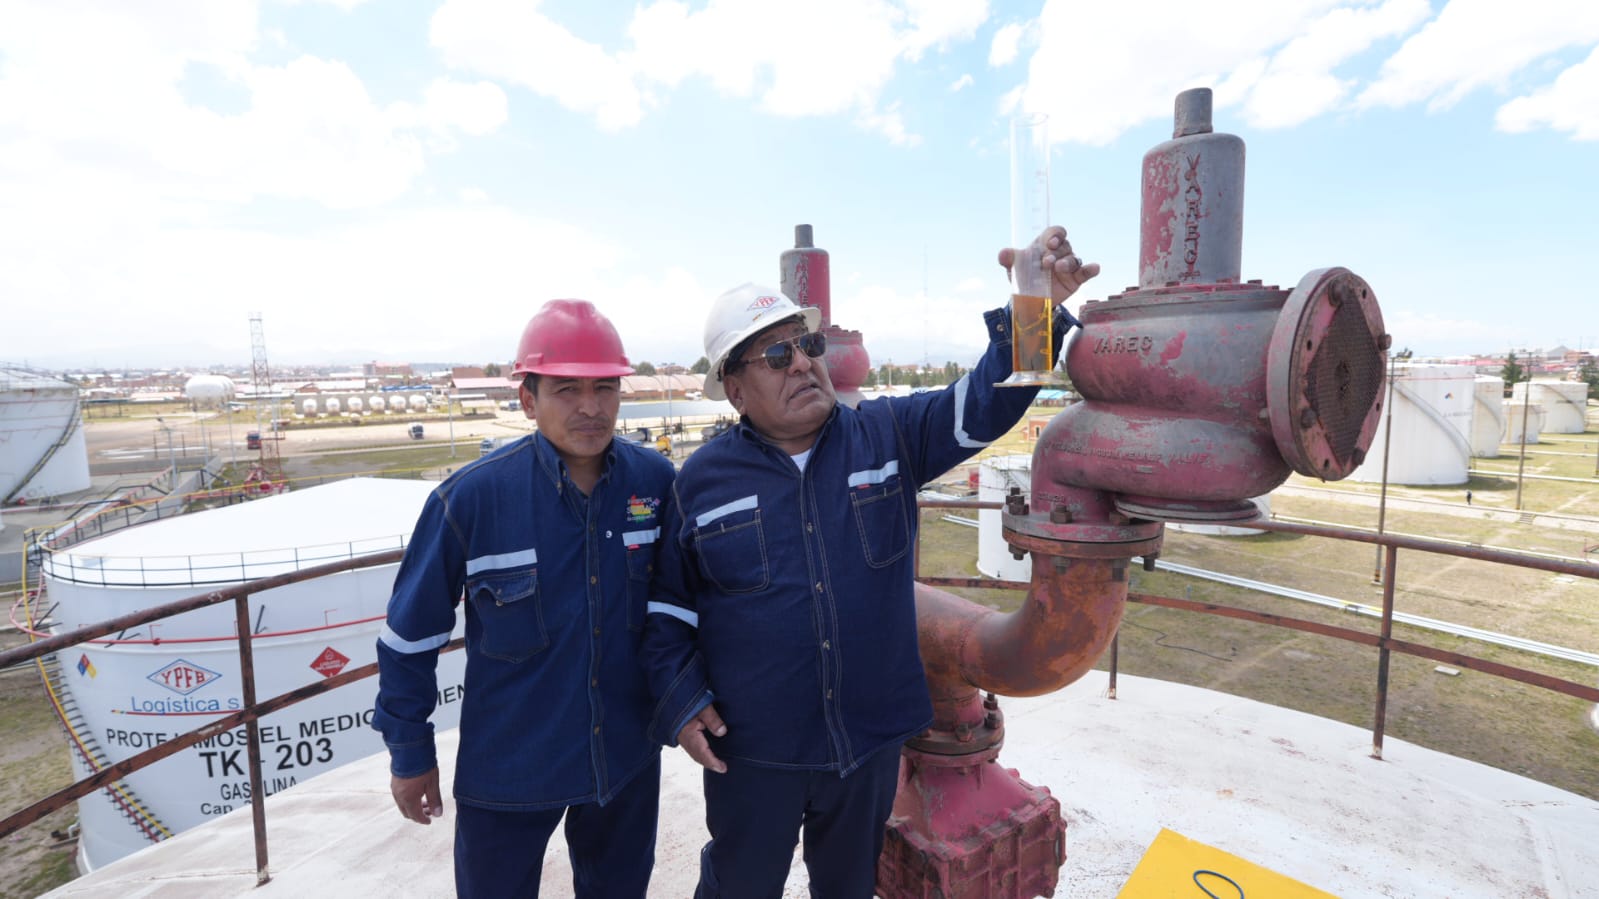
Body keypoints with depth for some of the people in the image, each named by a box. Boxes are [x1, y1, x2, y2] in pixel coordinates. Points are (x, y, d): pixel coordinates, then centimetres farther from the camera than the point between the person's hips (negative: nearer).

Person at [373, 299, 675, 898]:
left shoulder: (657, 482, -12)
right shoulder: (471, 498, -20)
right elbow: (411, 634, -8)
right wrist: (409, 752, 0)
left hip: (629, 759, 3)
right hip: (508, 770, -2)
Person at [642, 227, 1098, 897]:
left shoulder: (889, 437, -6)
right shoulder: (701, 481, -7)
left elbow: (986, 401, -15)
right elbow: (665, 609, 0)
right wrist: (680, 700, -8)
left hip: (873, 739, 2)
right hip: (751, 752, -1)